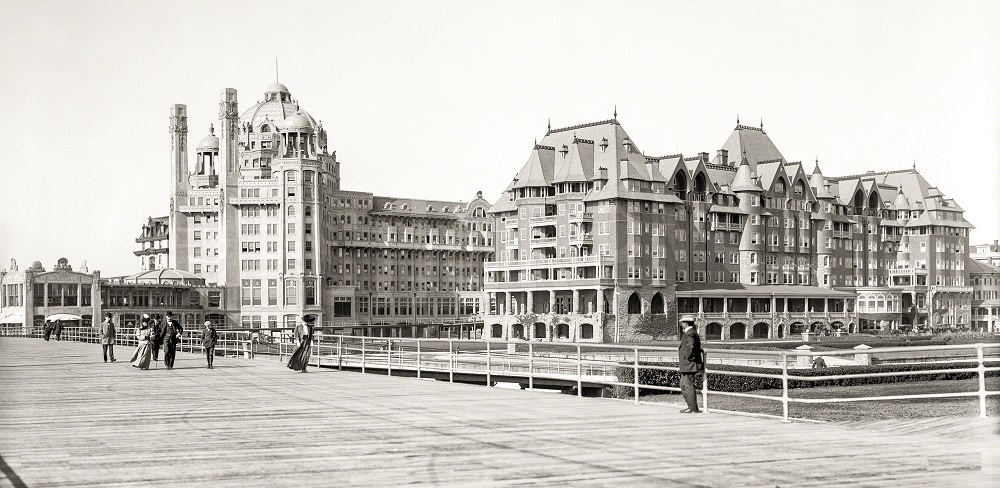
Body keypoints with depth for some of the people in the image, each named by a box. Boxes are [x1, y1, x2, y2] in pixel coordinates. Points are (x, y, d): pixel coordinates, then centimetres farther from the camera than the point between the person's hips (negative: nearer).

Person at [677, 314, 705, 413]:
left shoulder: (690, 334, -17)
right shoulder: (692, 332, 16)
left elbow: (691, 347, -32)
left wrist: (687, 358, -18)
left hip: (688, 365, -11)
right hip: (686, 366, 11)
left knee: (688, 386, -5)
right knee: (683, 386, 16)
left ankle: (693, 408, 0)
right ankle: (691, 406, 20)